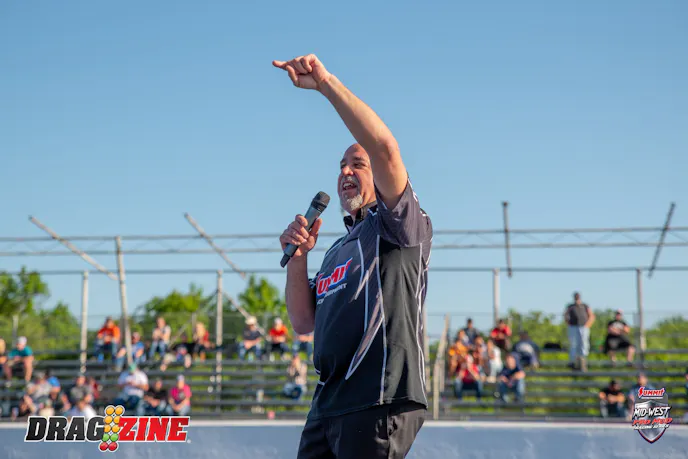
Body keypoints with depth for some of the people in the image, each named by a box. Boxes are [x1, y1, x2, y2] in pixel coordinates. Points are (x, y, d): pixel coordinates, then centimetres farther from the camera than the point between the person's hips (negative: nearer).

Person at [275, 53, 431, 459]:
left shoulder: (400, 226, 2)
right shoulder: (338, 250, 26)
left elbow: (385, 148, -15)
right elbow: (304, 323, 20)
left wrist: (327, 83, -16)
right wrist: (298, 258, 7)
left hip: (381, 402, -8)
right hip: (329, 404, 8)